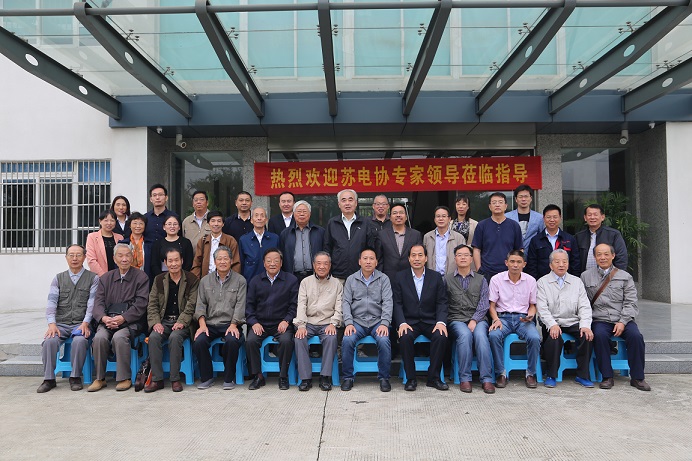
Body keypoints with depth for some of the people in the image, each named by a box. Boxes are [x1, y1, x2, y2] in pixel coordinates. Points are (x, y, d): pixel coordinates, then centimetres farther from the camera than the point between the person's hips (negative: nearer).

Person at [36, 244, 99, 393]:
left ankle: (75, 377, -15)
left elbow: (92, 303, -2)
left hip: (81, 324, -2)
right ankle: (49, 379, -13)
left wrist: (85, 323, -16)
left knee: (80, 340, -33)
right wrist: (52, 324, -11)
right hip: (60, 324, 3)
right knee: (49, 340, -28)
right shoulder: (58, 279, 16)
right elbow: (51, 302, 5)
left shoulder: (92, 278, 8)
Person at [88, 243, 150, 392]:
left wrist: (123, 318, -17)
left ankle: (125, 378, -17)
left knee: (119, 337, -32)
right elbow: (98, 303, 9)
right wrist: (104, 318, -12)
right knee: (99, 337, -27)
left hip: (131, 322, -3)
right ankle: (100, 378, -10)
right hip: (108, 320, 3)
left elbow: (140, 304, -4)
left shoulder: (141, 277, 5)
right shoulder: (105, 278, 17)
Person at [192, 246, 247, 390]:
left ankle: (229, 378, -9)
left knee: (232, 341, -32)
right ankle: (207, 377, -3)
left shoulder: (240, 280, 5)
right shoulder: (205, 281, 14)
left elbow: (240, 305, -2)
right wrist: (202, 325, -7)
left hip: (230, 324, -2)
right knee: (198, 342, -26)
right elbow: (200, 305, 8)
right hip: (210, 324, 3)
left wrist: (233, 325, -15)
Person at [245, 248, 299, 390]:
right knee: (251, 340, -26)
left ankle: (283, 377, -11)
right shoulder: (255, 281, 12)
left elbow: (294, 305, 3)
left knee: (286, 340, -30)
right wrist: (254, 322, -6)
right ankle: (258, 376, -9)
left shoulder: (291, 280, 5)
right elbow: (249, 305, 9)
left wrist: (286, 321, -11)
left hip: (281, 324, -2)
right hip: (260, 324, 2)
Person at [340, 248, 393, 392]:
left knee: (384, 341, -29)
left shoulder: (383, 279, 6)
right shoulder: (351, 279, 9)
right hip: (357, 321, 1)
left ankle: (384, 377, -8)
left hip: (377, 321, -1)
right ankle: (348, 377, -7)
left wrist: (384, 323, -15)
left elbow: (387, 302, -2)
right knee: (347, 340, -26)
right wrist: (348, 323, -10)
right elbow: (346, 302, 4)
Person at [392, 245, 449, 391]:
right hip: (409, 321, -1)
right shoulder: (399, 277, 4)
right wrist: (402, 323, -17)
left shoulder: (436, 277, 7)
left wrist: (441, 322, -15)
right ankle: (411, 378, -14)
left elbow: (442, 302, 3)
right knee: (405, 337, -32)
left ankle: (434, 378, -11)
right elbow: (397, 304, -1)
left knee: (441, 336, -29)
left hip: (430, 321, 1)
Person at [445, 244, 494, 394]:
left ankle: (486, 379, -27)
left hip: (477, 319, 1)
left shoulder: (481, 279, 16)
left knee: (480, 335, -32)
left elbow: (484, 304, 5)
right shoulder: (447, 279, 12)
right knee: (465, 334, -33)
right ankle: (464, 378, -24)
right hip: (456, 319, -1)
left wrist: (474, 320, -11)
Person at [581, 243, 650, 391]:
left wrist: (622, 322, -10)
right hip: (600, 320, -1)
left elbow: (630, 303, 4)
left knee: (635, 336, -27)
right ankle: (607, 377, -17)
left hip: (623, 320, 1)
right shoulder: (586, 276, 12)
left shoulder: (625, 277, 12)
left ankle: (637, 378, -9)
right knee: (599, 335, -31)